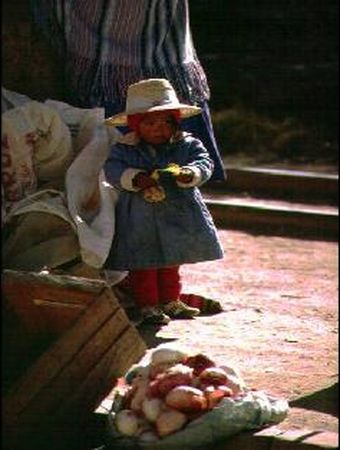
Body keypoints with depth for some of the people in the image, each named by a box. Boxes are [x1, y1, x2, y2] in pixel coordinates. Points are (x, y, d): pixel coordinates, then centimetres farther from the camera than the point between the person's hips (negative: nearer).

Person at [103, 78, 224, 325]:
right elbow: (112, 170, -15)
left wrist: (189, 174, -34)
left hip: (177, 215, 3)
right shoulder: (124, 150, -6)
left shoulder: (188, 145, -2)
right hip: (140, 219, -3)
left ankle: (170, 301, 34)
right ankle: (149, 305, 12)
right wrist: (135, 178, -32)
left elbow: (204, 162, -12)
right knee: (143, 265, 1)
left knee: (171, 263, 19)